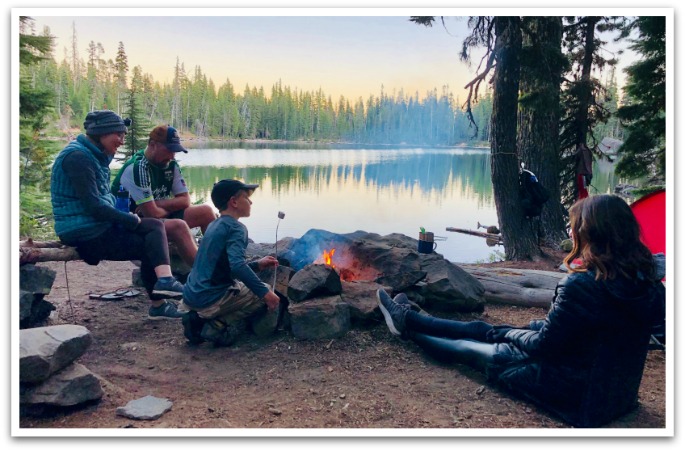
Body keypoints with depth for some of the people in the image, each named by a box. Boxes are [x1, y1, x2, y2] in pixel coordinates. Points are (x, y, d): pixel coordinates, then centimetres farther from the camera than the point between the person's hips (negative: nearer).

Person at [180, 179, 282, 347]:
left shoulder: (214, 225, 16)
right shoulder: (235, 227, -12)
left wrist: (257, 265, 20)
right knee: (269, 298, 2)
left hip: (191, 296, 8)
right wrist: (265, 293, -26)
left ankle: (201, 319, 10)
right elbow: (237, 266, -28)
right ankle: (219, 327, -9)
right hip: (211, 299, -8)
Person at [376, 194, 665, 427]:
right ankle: (409, 318, 37)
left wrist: (505, 332, -1)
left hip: (575, 394, -7)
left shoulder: (581, 286, -32)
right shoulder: (646, 280, -7)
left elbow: (543, 345, -21)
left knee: (469, 348, 13)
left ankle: (406, 326, 39)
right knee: (481, 329, 17)